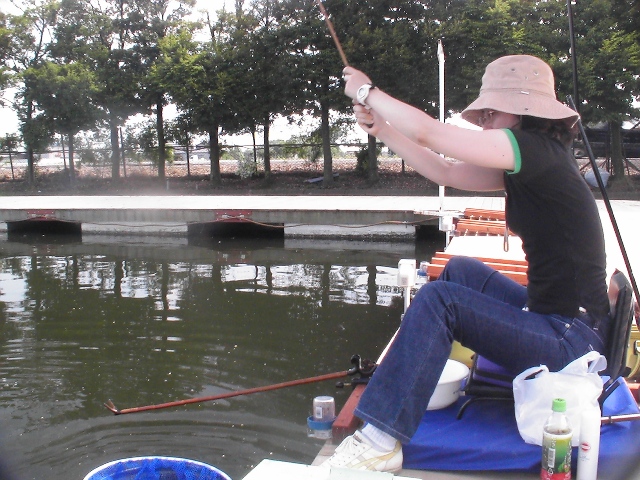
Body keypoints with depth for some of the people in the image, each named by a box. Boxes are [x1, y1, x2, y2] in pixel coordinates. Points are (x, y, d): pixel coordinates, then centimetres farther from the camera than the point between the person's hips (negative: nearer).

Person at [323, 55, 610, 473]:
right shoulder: (526, 165, 9)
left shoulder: (539, 150, -18)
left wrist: (367, 92, -5)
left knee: (438, 298, -19)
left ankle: (380, 442, -16)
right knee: (461, 271, 18)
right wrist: (378, 126, 10)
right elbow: (445, 172, 12)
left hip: (573, 342, -10)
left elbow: (428, 132, -20)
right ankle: (414, 373, 28)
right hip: (551, 317, 10)